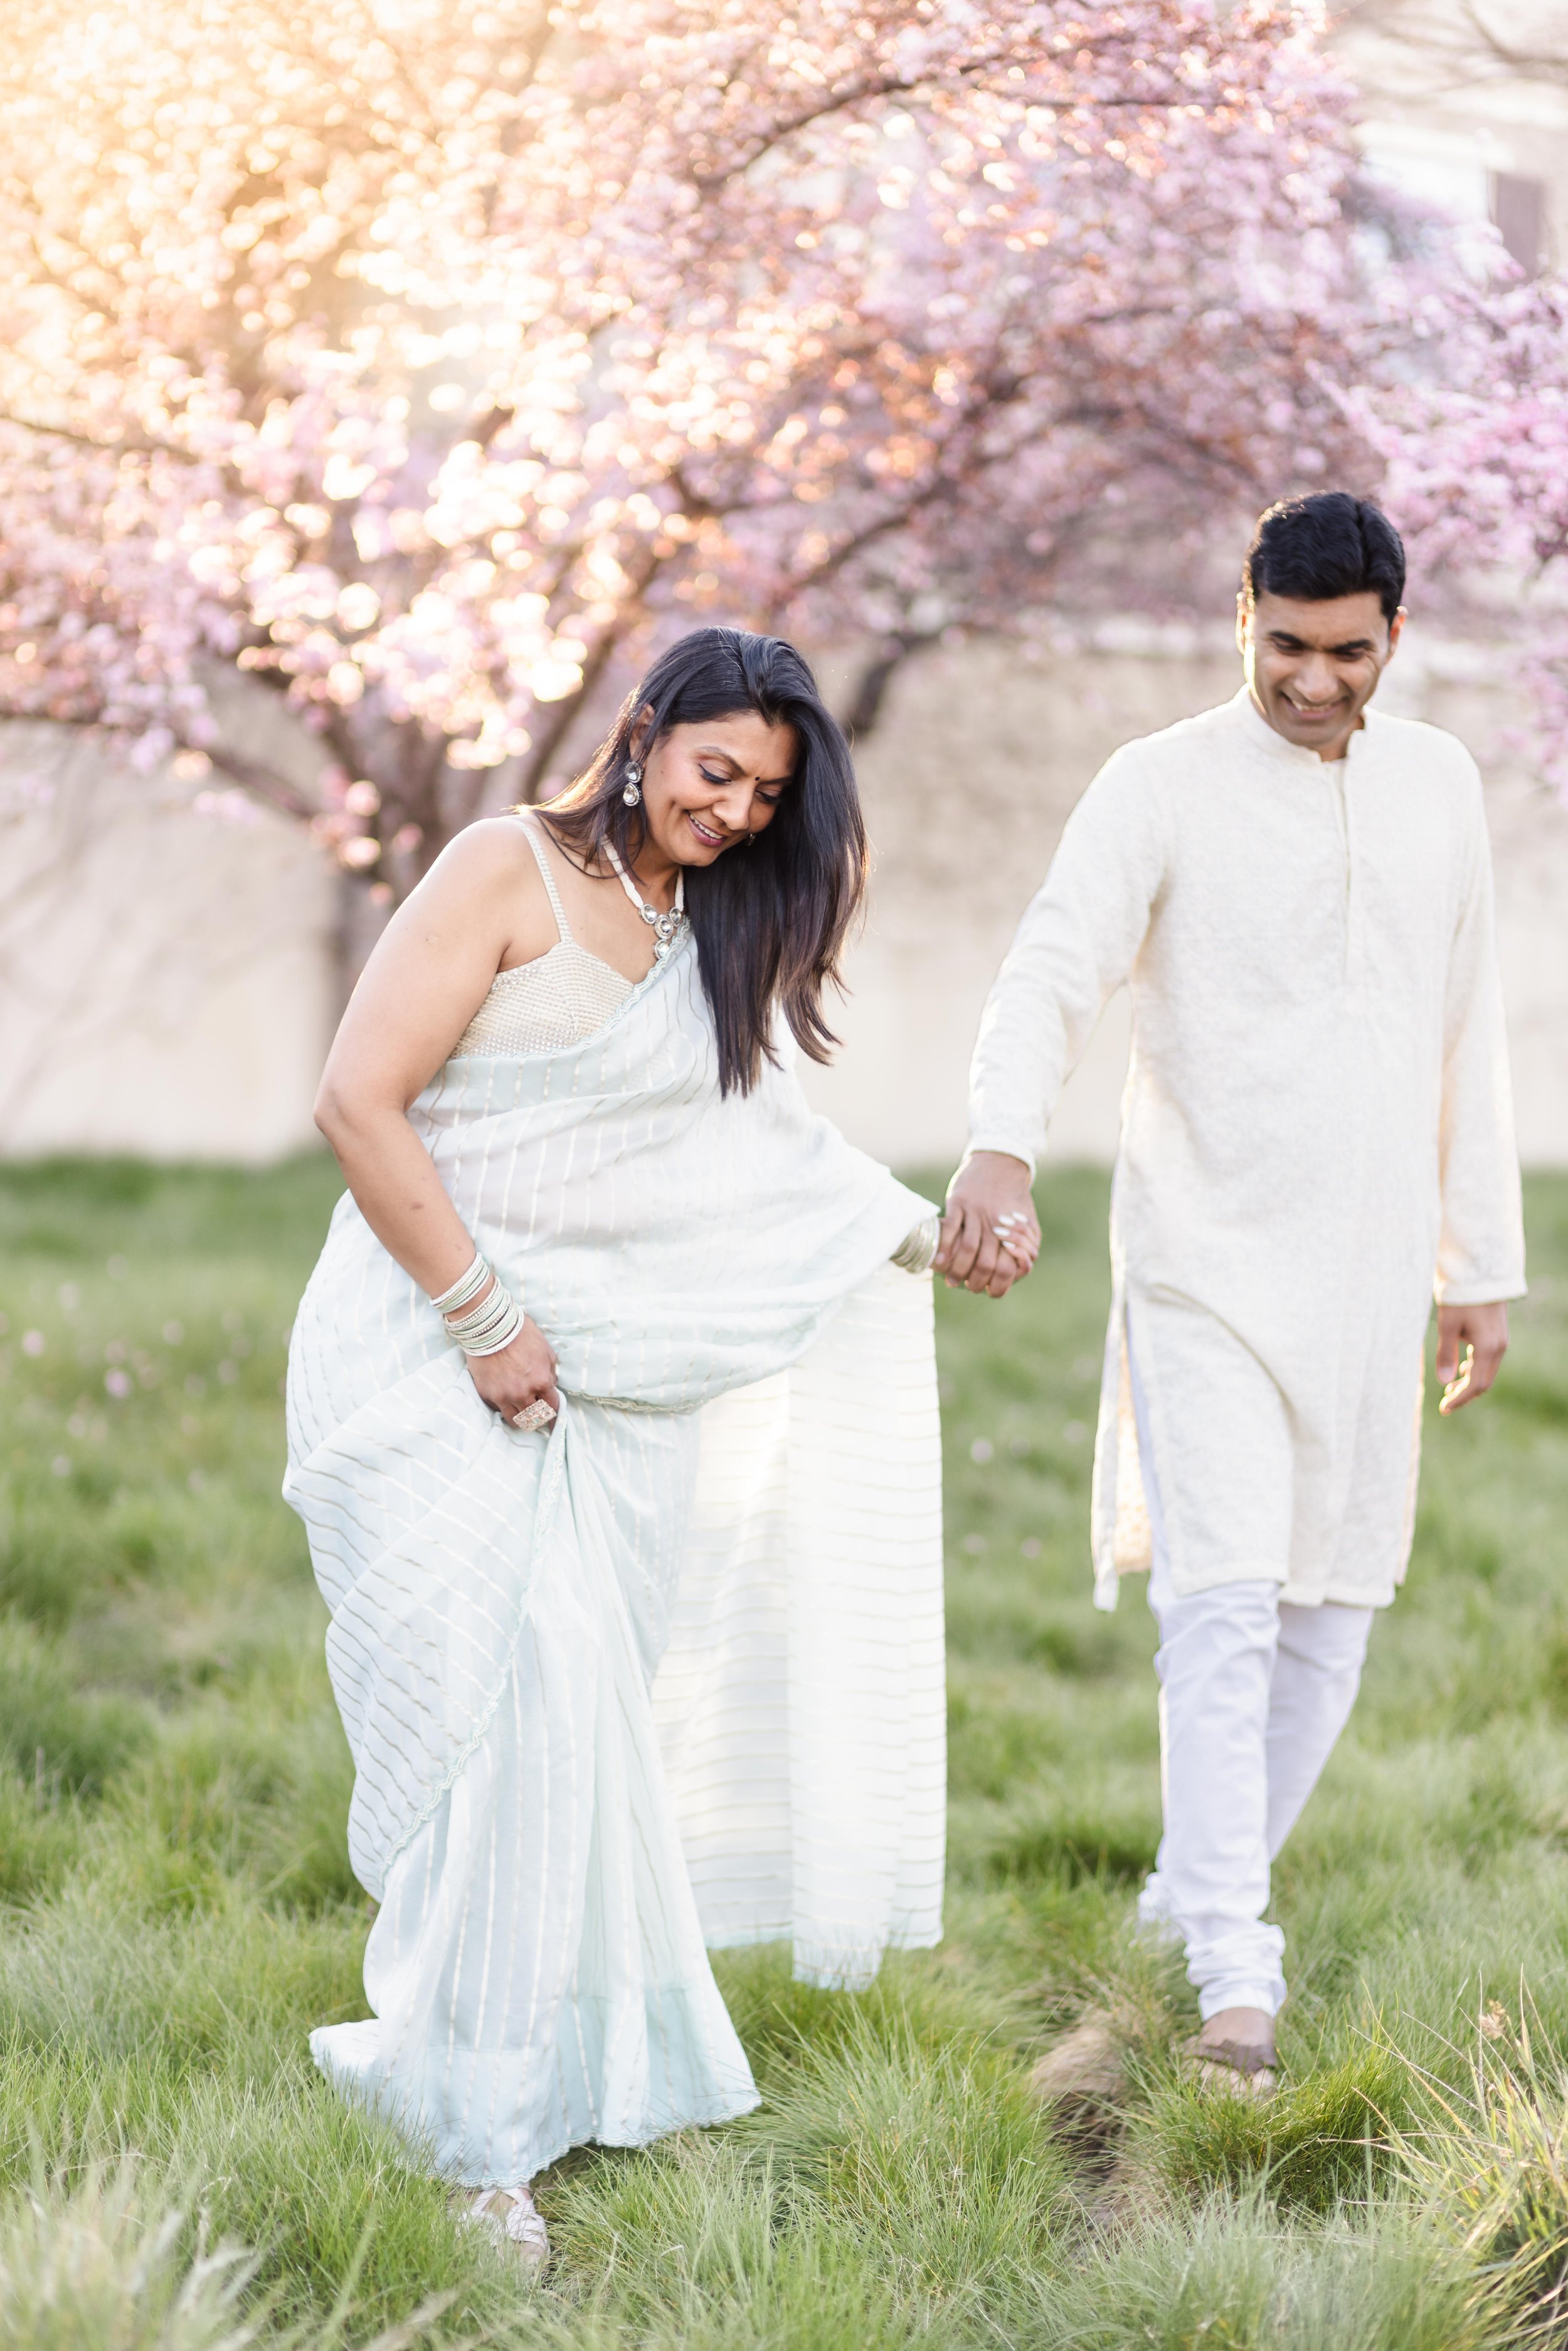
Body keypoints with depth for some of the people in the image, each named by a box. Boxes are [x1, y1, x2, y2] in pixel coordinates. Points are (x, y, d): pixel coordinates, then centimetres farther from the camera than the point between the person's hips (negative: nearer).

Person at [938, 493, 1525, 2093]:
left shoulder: (1437, 784, 9)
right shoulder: (1161, 788, -7)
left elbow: (1466, 1037, 14)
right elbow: (1050, 978, -20)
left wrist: (1485, 1267, 14)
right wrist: (1000, 1149, -39)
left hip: (1372, 1271, 5)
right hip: (1207, 1261, -5)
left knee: (1333, 1607, 9)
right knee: (1223, 1602, -13)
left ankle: (1200, 1885, 27)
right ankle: (1234, 1975, -12)